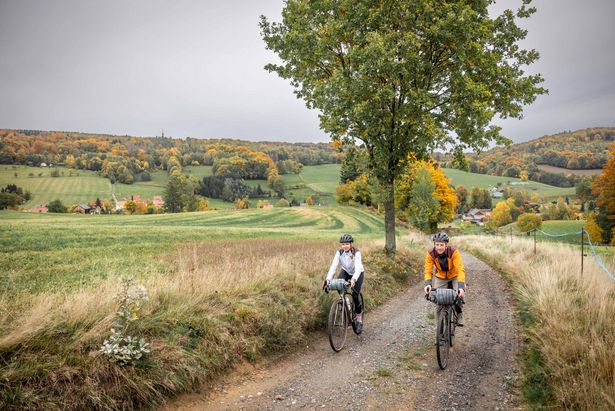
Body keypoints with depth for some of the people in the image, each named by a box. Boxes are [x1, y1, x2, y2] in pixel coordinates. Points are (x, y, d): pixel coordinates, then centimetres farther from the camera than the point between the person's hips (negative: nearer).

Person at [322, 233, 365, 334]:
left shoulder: (356, 252, -30)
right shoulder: (339, 252, -21)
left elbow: (357, 268, -41)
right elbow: (333, 266, -30)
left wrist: (353, 279, -59)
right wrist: (328, 279, -44)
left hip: (358, 273, -3)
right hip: (346, 271, 3)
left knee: (355, 295, -15)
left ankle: (359, 316, 8)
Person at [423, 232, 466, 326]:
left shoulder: (454, 252, -31)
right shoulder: (431, 254, -24)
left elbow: (460, 270, -37)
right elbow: (428, 271, -25)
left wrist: (461, 286, -49)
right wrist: (428, 284, -43)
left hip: (455, 277, -1)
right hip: (440, 278, 2)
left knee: (459, 294, -26)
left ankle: (459, 315, 1)